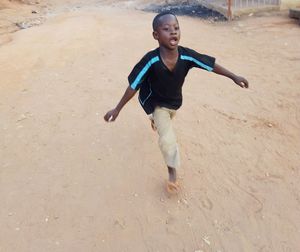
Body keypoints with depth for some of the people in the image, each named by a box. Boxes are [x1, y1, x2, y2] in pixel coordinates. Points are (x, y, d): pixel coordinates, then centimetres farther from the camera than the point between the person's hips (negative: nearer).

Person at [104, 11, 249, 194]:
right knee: (168, 140, -17)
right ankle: (173, 173, 11)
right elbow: (134, 85, -28)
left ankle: (156, 120, 77)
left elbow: (211, 64, -15)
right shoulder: (151, 60, -38)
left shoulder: (187, 55, -31)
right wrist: (117, 109, -24)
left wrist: (234, 77, -9)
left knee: (167, 120, 37)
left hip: (175, 100, 5)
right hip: (156, 103, -4)